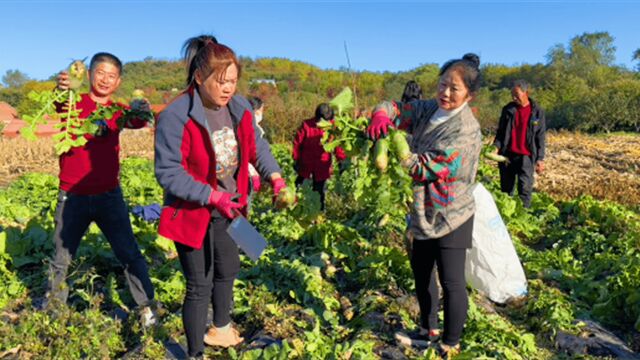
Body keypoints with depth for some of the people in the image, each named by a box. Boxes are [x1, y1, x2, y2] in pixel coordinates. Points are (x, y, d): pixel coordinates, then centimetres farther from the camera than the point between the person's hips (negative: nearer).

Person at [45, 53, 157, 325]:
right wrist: (62, 88, -49)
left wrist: (141, 114, -42)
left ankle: (146, 307, 14)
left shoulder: (117, 111, 3)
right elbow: (59, 104, -26)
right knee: (61, 259, 12)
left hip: (109, 195, 1)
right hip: (72, 197, -1)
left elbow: (134, 122, -18)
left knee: (130, 254, 3)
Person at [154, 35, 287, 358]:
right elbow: (167, 173, -23)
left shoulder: (239, 108, -5)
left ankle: (220, 329, 52)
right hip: (192, 213, -7)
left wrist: (275, 176, -10)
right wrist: (211, 196, -30)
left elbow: (256, 146, 6)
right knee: (200, 285, 4)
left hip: (228, 208, 7)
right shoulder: (175, 116, -24)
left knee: (228, 270, 24)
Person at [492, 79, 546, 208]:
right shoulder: (508, 109, 5)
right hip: (507, 154, 3)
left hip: (526, 156, -3)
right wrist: (496, 146, -8)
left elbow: (540, 137, 1)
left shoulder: (537, 112, -1)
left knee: (525, 189, -8)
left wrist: (540, 159, -4)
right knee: (506, 188, 10)